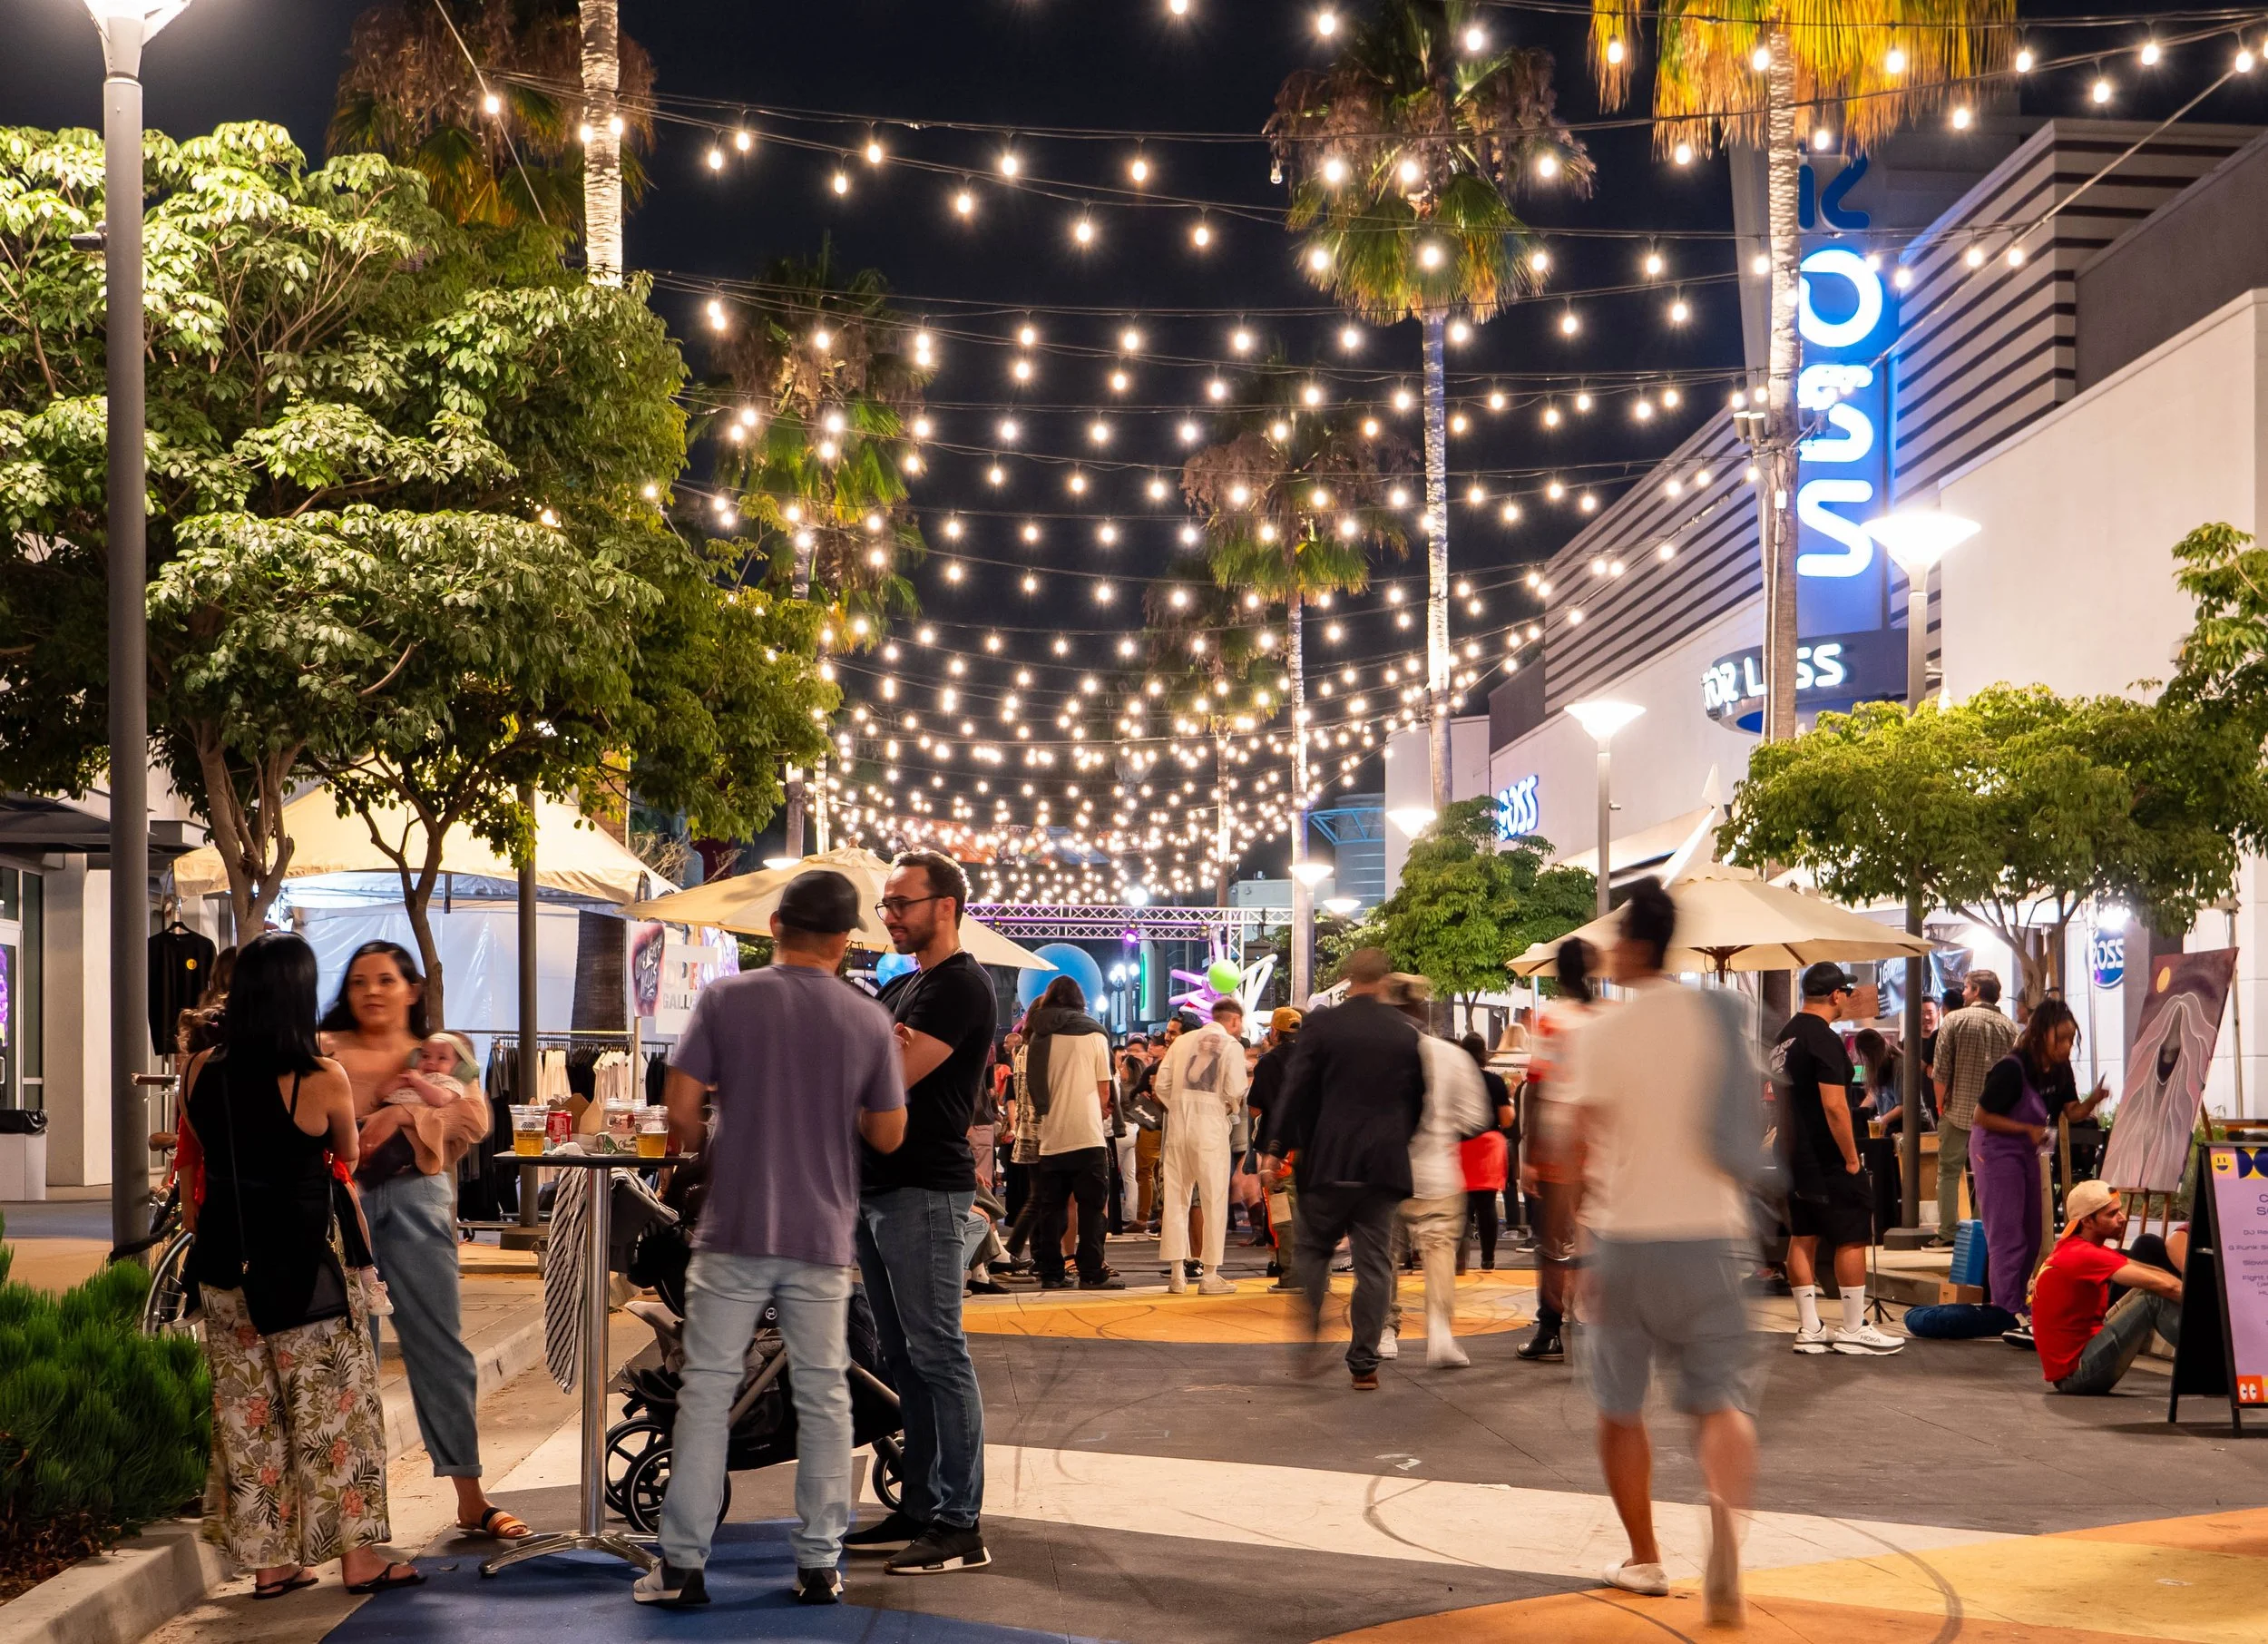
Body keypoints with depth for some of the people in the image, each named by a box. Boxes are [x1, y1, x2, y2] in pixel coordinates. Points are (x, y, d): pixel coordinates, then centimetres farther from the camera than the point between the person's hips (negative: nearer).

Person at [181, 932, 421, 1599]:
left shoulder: (201, 1072, -2)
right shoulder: (323, 1079, -14)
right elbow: (348, 1156, 4)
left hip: (223, 1265, 5)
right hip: (299, 1269, -4)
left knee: (247, 1416, 12)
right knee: (332, 1412, 7)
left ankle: (269, 1562, 18)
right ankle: (357, 1556, 11)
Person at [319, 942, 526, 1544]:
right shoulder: (326, 1052, 12)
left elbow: (475, 1118, -2)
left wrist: (405, 1113, -13)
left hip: (415, 1200, 1)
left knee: (440, 1346, -1)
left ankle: (471, 1500, 2)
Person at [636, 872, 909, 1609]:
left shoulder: (725, 998, -5)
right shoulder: (868, 1020, -1)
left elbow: (680, 1105, -7)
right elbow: (888, 1135, 3)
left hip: (734, 1230, -1)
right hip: (822, 1239, 1)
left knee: (707, 1390, 5)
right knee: (823, 1398, 8)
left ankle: (682, 1564, 6)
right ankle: (819, 1565, 11)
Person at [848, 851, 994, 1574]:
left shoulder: (961, 986, -10)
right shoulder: (901, 989, 20)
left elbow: (892, 1076, -18)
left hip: (924, 1191, -10)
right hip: (876, 1188, 10)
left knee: (937, 1354, -9)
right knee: (905, 1358, 11)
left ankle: (960, 1526, -7)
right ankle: (920, 1511, 16)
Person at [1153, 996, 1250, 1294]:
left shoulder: (1183, 1041, 13)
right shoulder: (1232, 1046, -2)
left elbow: (1162, 1084, 7)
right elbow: (1235, 1092, -11)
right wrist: (1232, 1109, 9)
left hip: (1178, 1126, 5)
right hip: (1211, 1127, -4)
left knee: (1176, 1199, 9)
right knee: (1214, 1201, 2)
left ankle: (1176, 1272, 11)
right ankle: (1210, 1275, 2)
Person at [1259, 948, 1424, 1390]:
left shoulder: (1322, 1024, -5)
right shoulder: (1407, 1032, 2)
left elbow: (1297, 1090, -5)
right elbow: (1420, 1100, 9)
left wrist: (1277, 1147, 1)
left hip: (1328, 1160, -2)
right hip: (1386, 1165, 2)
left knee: (1311, 1248, 13)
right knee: (1374, 1261, 5)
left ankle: (1306, 1340, 2)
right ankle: (1364, 1362, 5)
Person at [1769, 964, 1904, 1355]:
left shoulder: (1784, 1037, 11)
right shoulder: (1825, 1040, -17)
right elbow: (1834, 1105, -23)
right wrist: (1851, 1158, -16)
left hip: (1794, 1157, 9)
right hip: (1828, 1161, -9)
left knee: (1802, 1238, 10)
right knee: (1852, 1239, -2)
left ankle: (1809, 1329, 12)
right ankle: (1854, 1331, 1)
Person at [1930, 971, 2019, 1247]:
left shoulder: (1954, 1020, -7)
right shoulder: (2009, 1027, 3)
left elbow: (1940, 1070, -10)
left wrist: (1941, 1103, 1)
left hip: (1958, 1110, -3)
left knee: (1949, 1171, 5)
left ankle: (1947, 1233, 2)